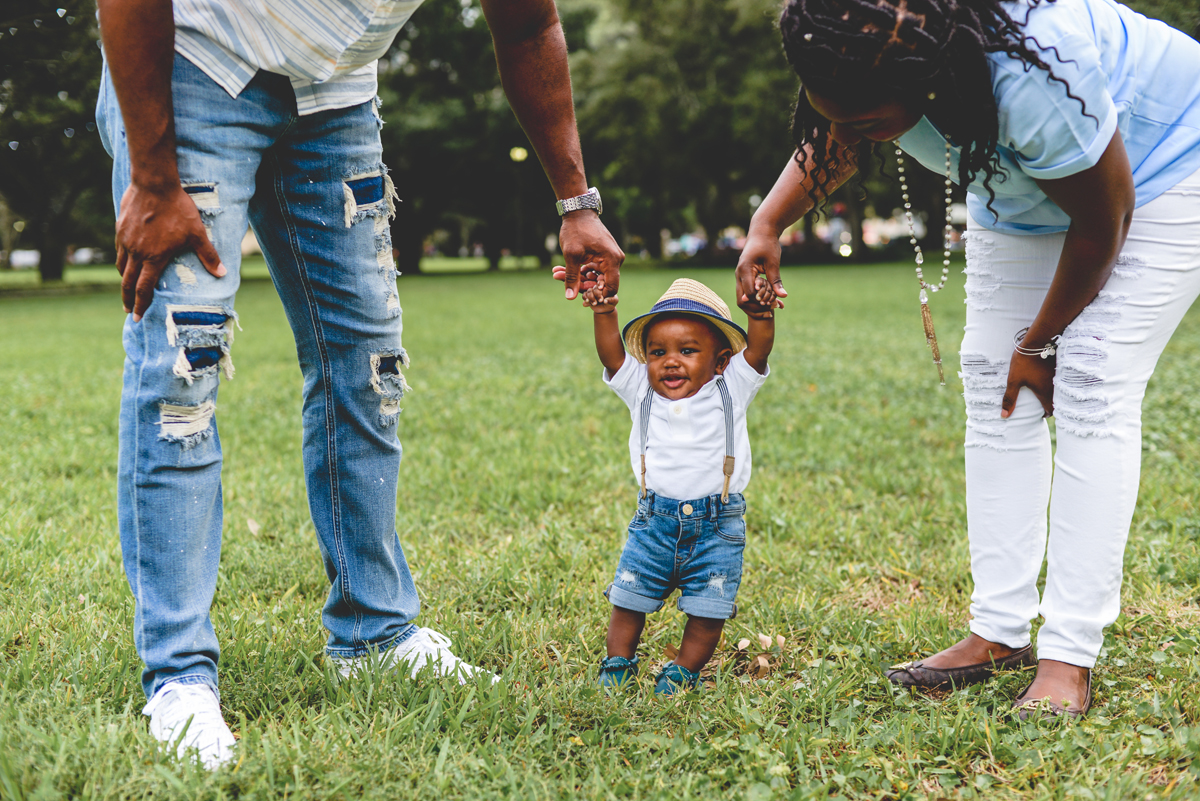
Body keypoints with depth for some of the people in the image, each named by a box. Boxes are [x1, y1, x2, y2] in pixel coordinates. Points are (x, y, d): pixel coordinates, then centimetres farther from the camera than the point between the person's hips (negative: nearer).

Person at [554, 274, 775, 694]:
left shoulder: (729, 391, -2)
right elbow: (612, 355, -11)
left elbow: (757, 351, -16)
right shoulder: (641, 392, 1)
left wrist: (761, 316, -35)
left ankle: (682, 672, 23)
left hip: (715, 527, -1)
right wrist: (604, 313, -27)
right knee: (627, 602, 9)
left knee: (706, 611, 4)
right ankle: (618, 666, 28)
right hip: (654, 522, 2)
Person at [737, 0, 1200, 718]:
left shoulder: (1031, 79, -43)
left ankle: (1070, 657, -17)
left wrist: (1041, 342, -14)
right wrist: (767, 225, -13)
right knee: (994, 389, -2)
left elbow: (1101, 221, -27)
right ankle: (1000, 632, 2)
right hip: (1025, 187, 7)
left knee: (1093, 389, -18)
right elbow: (833, 141, 3)